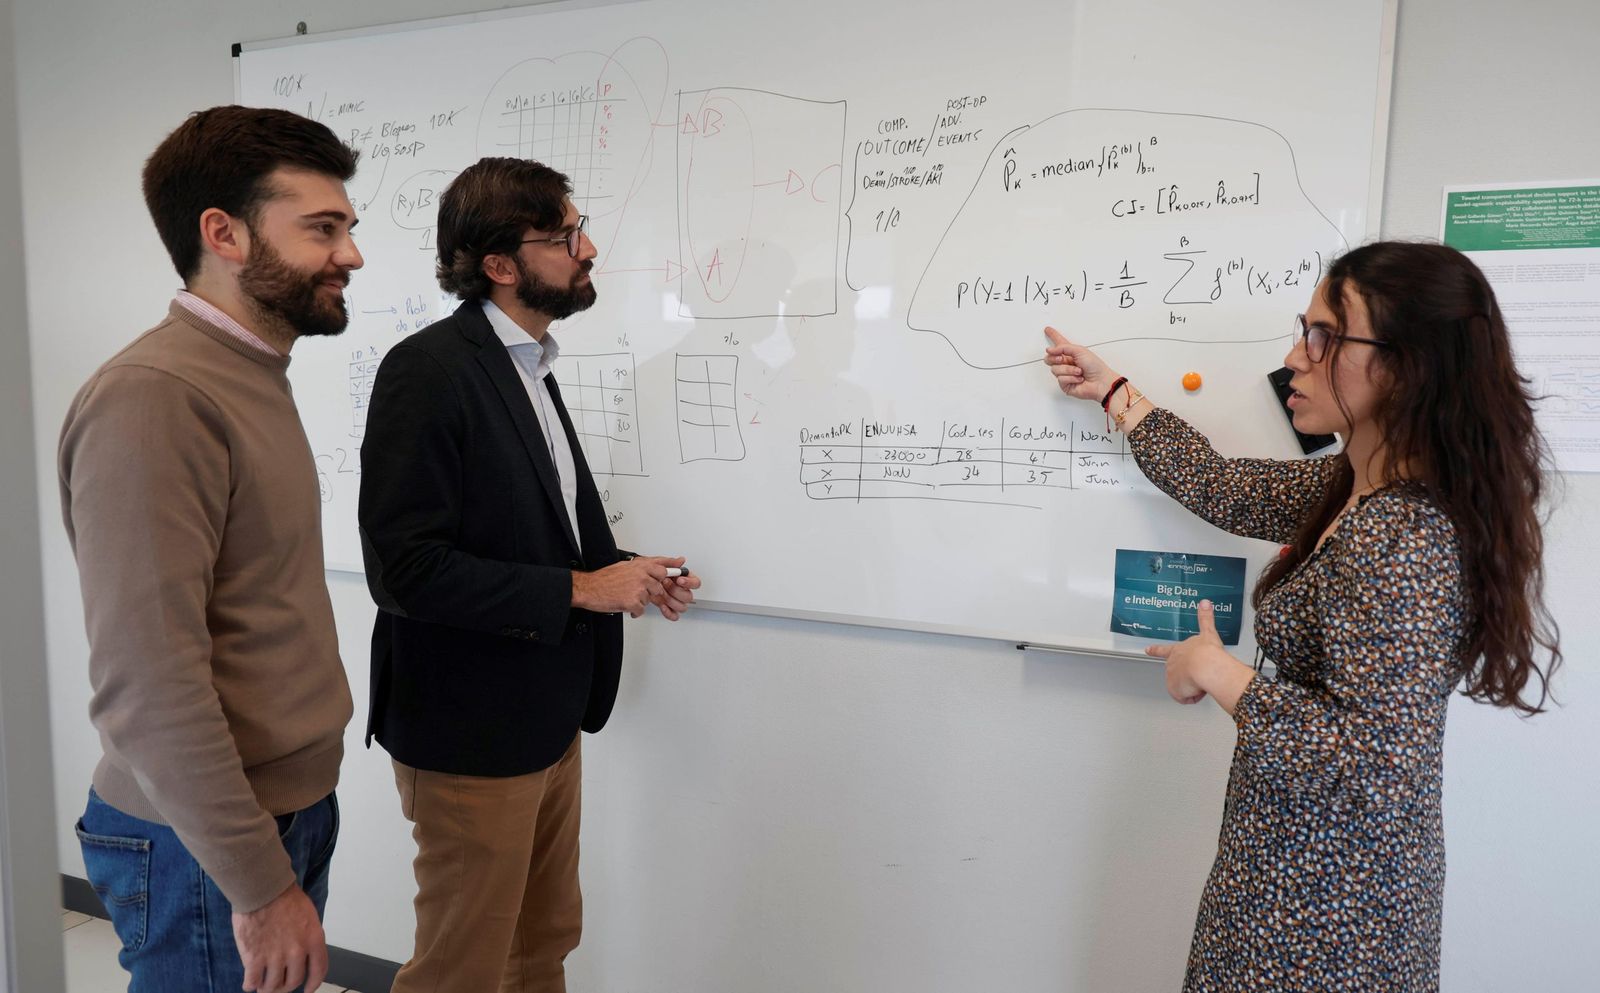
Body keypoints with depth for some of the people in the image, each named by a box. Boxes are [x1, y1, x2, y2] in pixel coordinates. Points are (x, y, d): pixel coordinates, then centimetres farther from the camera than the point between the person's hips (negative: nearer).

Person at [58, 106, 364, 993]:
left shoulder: (254, 377, 7)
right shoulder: (150, 398, -21)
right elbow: (147, 682, -24)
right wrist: (259, 885, -18)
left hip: (294, 805, 8)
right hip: (207, 850, -8)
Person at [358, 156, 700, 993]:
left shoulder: (526, 367, 11)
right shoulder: (427, 369, -18)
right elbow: (404, 567, -24)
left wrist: (625, 576, 2)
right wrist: (578, 589, -20)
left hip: (546, 720, 8)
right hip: (471, 735, -8)